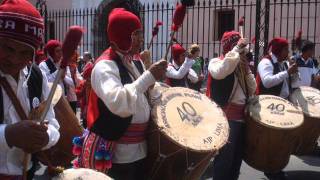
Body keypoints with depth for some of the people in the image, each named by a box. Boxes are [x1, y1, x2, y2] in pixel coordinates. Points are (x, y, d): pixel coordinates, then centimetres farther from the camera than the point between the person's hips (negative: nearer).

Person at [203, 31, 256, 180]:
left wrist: (247, 70, -2)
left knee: (237, 158, 14)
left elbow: (252, 90, 13)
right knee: (225, 157, -7)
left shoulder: (241, 65, 17)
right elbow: (220, 72, -30)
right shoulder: (216, 62, -4)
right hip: (225, 117, -7)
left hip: (242, 115, 7)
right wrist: (237, 50, -21)